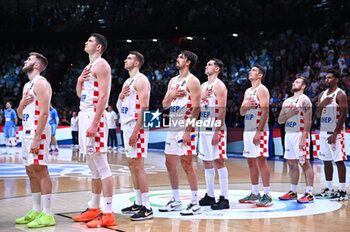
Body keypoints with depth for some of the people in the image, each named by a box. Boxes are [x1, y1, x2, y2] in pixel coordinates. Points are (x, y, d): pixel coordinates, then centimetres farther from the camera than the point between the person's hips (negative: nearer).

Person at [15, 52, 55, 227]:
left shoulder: (41, 83, -10)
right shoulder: (27, 86, 20)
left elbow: (44, 113, -19)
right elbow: (20, 114, 23)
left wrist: (36, 139, -23)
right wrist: (21, 104, 0)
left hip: (38, 132, -10)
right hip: (27, 132, 10)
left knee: (41, 171, -10)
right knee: (31, 172, 11)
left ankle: (47, 216, -9)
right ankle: (36, 212, 19)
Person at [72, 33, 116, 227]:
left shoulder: (101, 65, -8)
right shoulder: (89, 66, 20)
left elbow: (103, 96, -18)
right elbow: (80, 94, 25)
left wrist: (94, 123, -24)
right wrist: (80, 80, 3)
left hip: (94, 116, -10)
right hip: (84, 115, 10)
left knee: (102, 167, -10)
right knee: (93, 167, 14)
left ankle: (108, 214, -10)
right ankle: (94, 209, 21)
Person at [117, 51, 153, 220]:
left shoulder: (141, 80, -9)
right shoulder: (127, 81, 20)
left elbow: (144, 108, -17)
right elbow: (119, 107, 24)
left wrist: (136, 131, -23)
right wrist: (121, 96, 2)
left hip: (136, 126, -10)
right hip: (126, 126, 10)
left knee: (138, 166, -12)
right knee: (131, 165, 12)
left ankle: (147, 208, -10)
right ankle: (138, 203, 20)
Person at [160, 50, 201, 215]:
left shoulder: (192, 81, -8)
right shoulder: (173, 81, 17)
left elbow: (196, 107, -14)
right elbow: (165, 105, 18)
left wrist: (188, 131, -20)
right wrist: (171, 95, -5)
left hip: (186, 129, -8)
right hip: (172, 128, 8)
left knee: (187, 164, -8)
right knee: (170, 164, 10)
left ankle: (195, 203, -1)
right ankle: (175, 202, 20)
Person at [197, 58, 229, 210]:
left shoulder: (219, 86, -9)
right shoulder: (203, 86, 17)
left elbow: (222, 110, -16)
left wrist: (217, 132, -22)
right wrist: (201, 97, -2)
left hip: (216, 129, -9)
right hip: (204, 129, 9)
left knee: (219, 161, -8)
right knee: (207, 162, 11)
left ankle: (224, 198, -5)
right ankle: (209, 196, 19)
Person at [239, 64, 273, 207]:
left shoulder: (262, 90, -8)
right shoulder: (248, 91, 18)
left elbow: (265, 112, -16)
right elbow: (242, 112, 19)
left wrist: (259, 132, -21)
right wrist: (246, 106, -4)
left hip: (259, 130, -9)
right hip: (247, 130, 9)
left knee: (261, 160, -10)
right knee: (251, 162, 9)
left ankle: (267, 196, -7)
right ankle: (254, 194, 16)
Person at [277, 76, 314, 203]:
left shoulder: (304, 100, -8)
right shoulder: (287, 101, 17)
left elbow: (308, 121, -15)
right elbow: (280, 120, 16)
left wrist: (303, 138, -21)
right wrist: (288, 114, -5)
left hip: (300, 134, -8)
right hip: (288, 134, 8)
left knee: (305, 164, -7)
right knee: (292, 164, 11)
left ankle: (309, 194, -5)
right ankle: (293, 192, 19)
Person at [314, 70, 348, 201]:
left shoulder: (340, 94, -9)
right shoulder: (322, 95, 15)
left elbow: (343, 115, -14)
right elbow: (318, 115, 15)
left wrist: (335, 134, -19)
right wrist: (321, 105, -7)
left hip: (335, 132, -8)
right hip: (324, 131, 8)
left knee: (339, 160, -6)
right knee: (326, 160, 10)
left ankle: (342, 191, -4)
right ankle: (328, 189, 17)